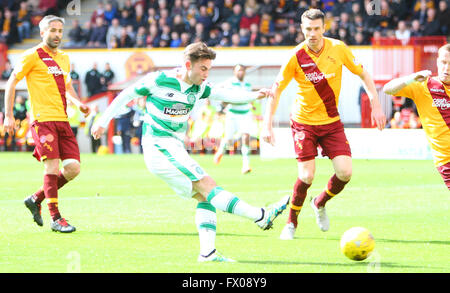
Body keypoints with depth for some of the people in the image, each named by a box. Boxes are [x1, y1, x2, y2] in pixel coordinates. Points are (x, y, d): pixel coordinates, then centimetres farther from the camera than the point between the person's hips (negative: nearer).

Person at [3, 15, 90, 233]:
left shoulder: (64, 59, 19)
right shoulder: (33, 56, -1)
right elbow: (12, 82, 0)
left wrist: (78, 103, 13)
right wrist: (8, 115, -5)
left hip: (62, 120, 7)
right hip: (43, 119, -7)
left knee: (72, 168, -2)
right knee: (52, 166, -13)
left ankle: (36, 199, 17)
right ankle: (56, 219, -6)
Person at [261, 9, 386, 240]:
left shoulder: (338, 48, -7)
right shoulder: (296, 56, -13)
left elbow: (363, 74, 6)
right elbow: (276, 89, -7)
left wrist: (375, 106, -1)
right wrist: (267, 125, -14)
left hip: (332, 121, 3)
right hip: (303, 121, -3)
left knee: (345, 172, -10)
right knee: (307, 176, -13)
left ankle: (320, 204, 22)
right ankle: (291, 223, 11)